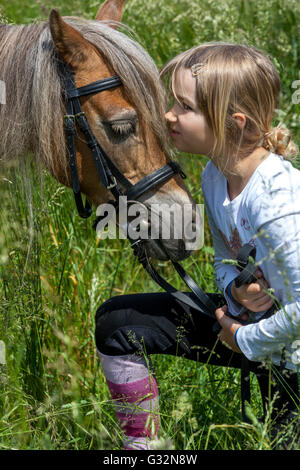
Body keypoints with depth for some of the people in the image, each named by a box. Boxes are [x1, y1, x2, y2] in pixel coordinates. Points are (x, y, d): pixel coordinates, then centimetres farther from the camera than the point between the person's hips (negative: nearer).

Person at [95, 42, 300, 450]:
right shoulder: (215, 176, -6)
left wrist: (246, 340, -18)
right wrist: (236, 291, -14)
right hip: (245, 316, 9)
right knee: (116, 322, 5)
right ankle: (143, 445, 17)